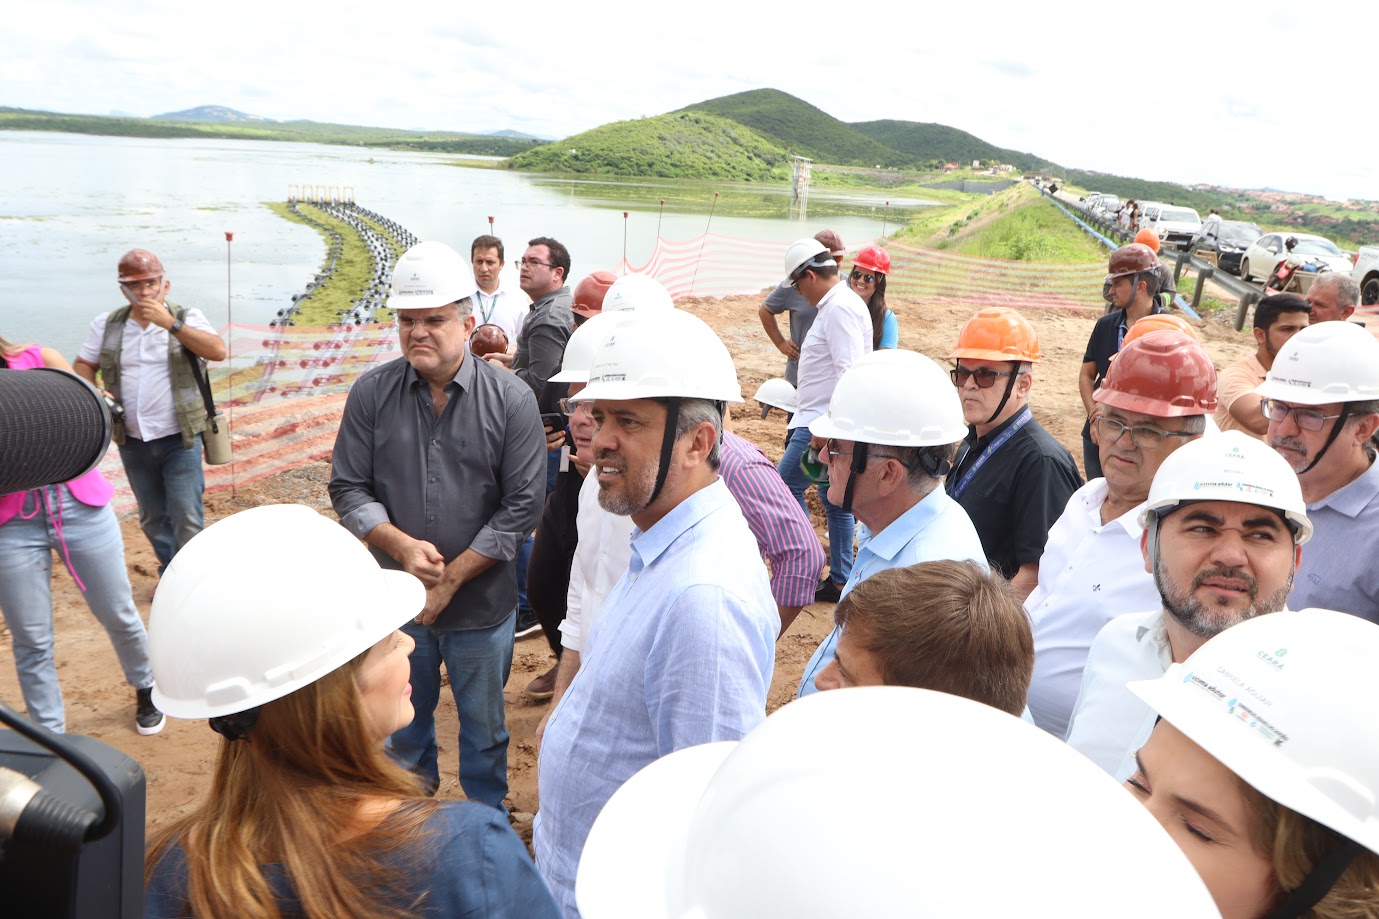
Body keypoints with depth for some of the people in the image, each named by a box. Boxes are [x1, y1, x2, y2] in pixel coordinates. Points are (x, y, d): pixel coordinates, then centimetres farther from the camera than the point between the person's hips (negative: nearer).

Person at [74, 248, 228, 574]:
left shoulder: (186, 318, -7)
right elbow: (83, 365, 14)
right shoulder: (106, 325, 3)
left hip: (179, 439, -4)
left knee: (187, 518, -1)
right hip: (133, 442, 4)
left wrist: (170, 323, -28)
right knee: (152, 518, 16)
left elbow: (218, 351, -23)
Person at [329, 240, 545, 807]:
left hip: (482, 604, -2)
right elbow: (348, 488, -3)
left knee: (483, 728, 17)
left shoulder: (511, 399, -12)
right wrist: (402, 546, -20)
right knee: (401, 723, 23)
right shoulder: (371, 394, -5)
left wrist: (452, 577, -15)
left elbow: (523, 505, -13)